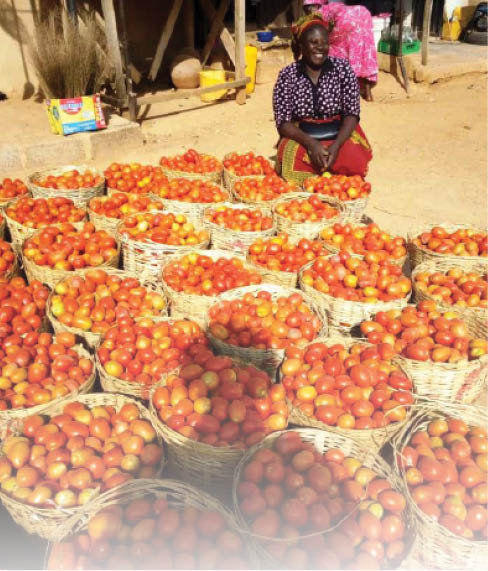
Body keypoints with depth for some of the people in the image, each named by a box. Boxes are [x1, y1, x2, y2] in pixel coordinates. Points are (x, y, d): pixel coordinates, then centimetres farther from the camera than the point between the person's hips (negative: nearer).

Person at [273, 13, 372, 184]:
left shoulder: (342, 68, -2)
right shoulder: (287, 75, -4)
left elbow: (352, 113, -4)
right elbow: (283, 122, -7)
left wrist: (336, 145, -22)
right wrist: (311, 143, -24)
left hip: (340, 135, 1)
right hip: (301, 138, -1)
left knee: (354, 164, -28)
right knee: (295, 170, -31)